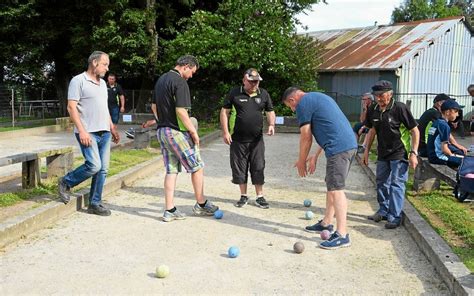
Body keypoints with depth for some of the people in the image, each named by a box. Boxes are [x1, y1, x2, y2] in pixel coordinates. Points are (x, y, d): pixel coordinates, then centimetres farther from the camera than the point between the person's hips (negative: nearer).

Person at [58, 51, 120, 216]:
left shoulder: (102, 83, 18)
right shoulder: (78, 81, -5)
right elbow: (71, 107, -11)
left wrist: (112, 128, 19)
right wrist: (82, 131, -19)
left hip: (104, 132, 7)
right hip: (88, 133, -7)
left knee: (103, 169, 4)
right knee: (94, 166, -15)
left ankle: (95, 204, 13)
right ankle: (65, 183, 10)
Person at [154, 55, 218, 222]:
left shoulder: (161, 80, 14)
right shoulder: (180, 82, -15)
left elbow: (155, 107, 19)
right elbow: (181, 111, -22)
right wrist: (193, 131, -15)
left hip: (161, 131, 9)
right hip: (177, 132, -9)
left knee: (171, 170, 11)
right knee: (197, 167, 6)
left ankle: (169, 211, 10)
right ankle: (201, 205, 18)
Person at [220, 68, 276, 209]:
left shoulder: (264, 94, 5)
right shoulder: (234, 93, -2)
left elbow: (270, 111, 13)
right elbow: (224, 111, 0)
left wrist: (271, 125, -7)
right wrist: (225, 132, -7)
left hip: (257, 139, 1)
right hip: (238, 139, -1)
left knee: (258, 168, 3)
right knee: (239, 167, 6)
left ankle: (260, 196, 14)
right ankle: (243, 196, 20)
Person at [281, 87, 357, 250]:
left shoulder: (303, 104, -3)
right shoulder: (319, 97, 26)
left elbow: (306, 137, -3)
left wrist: (301, 161, 10)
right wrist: (315, 156, 27)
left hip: (338, 148, -10)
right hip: (350, 144, 10)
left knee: (336, 189, -7)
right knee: (332, 186, 18)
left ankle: (342, 235, -6)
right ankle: (326, 223, 29)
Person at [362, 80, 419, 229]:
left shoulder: (400, 108, -17)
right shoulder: (375, 110, 1)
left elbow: (415, 131, -12)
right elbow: (372, 130, 17)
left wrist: (414, 153, -17)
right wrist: (367, 150, 15)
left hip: (399, 154, -7)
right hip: (383, 153, 7)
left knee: (397, 184, -6)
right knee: (381, 182, 14)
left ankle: (395, 217, 1)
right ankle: (383, 211, 30)